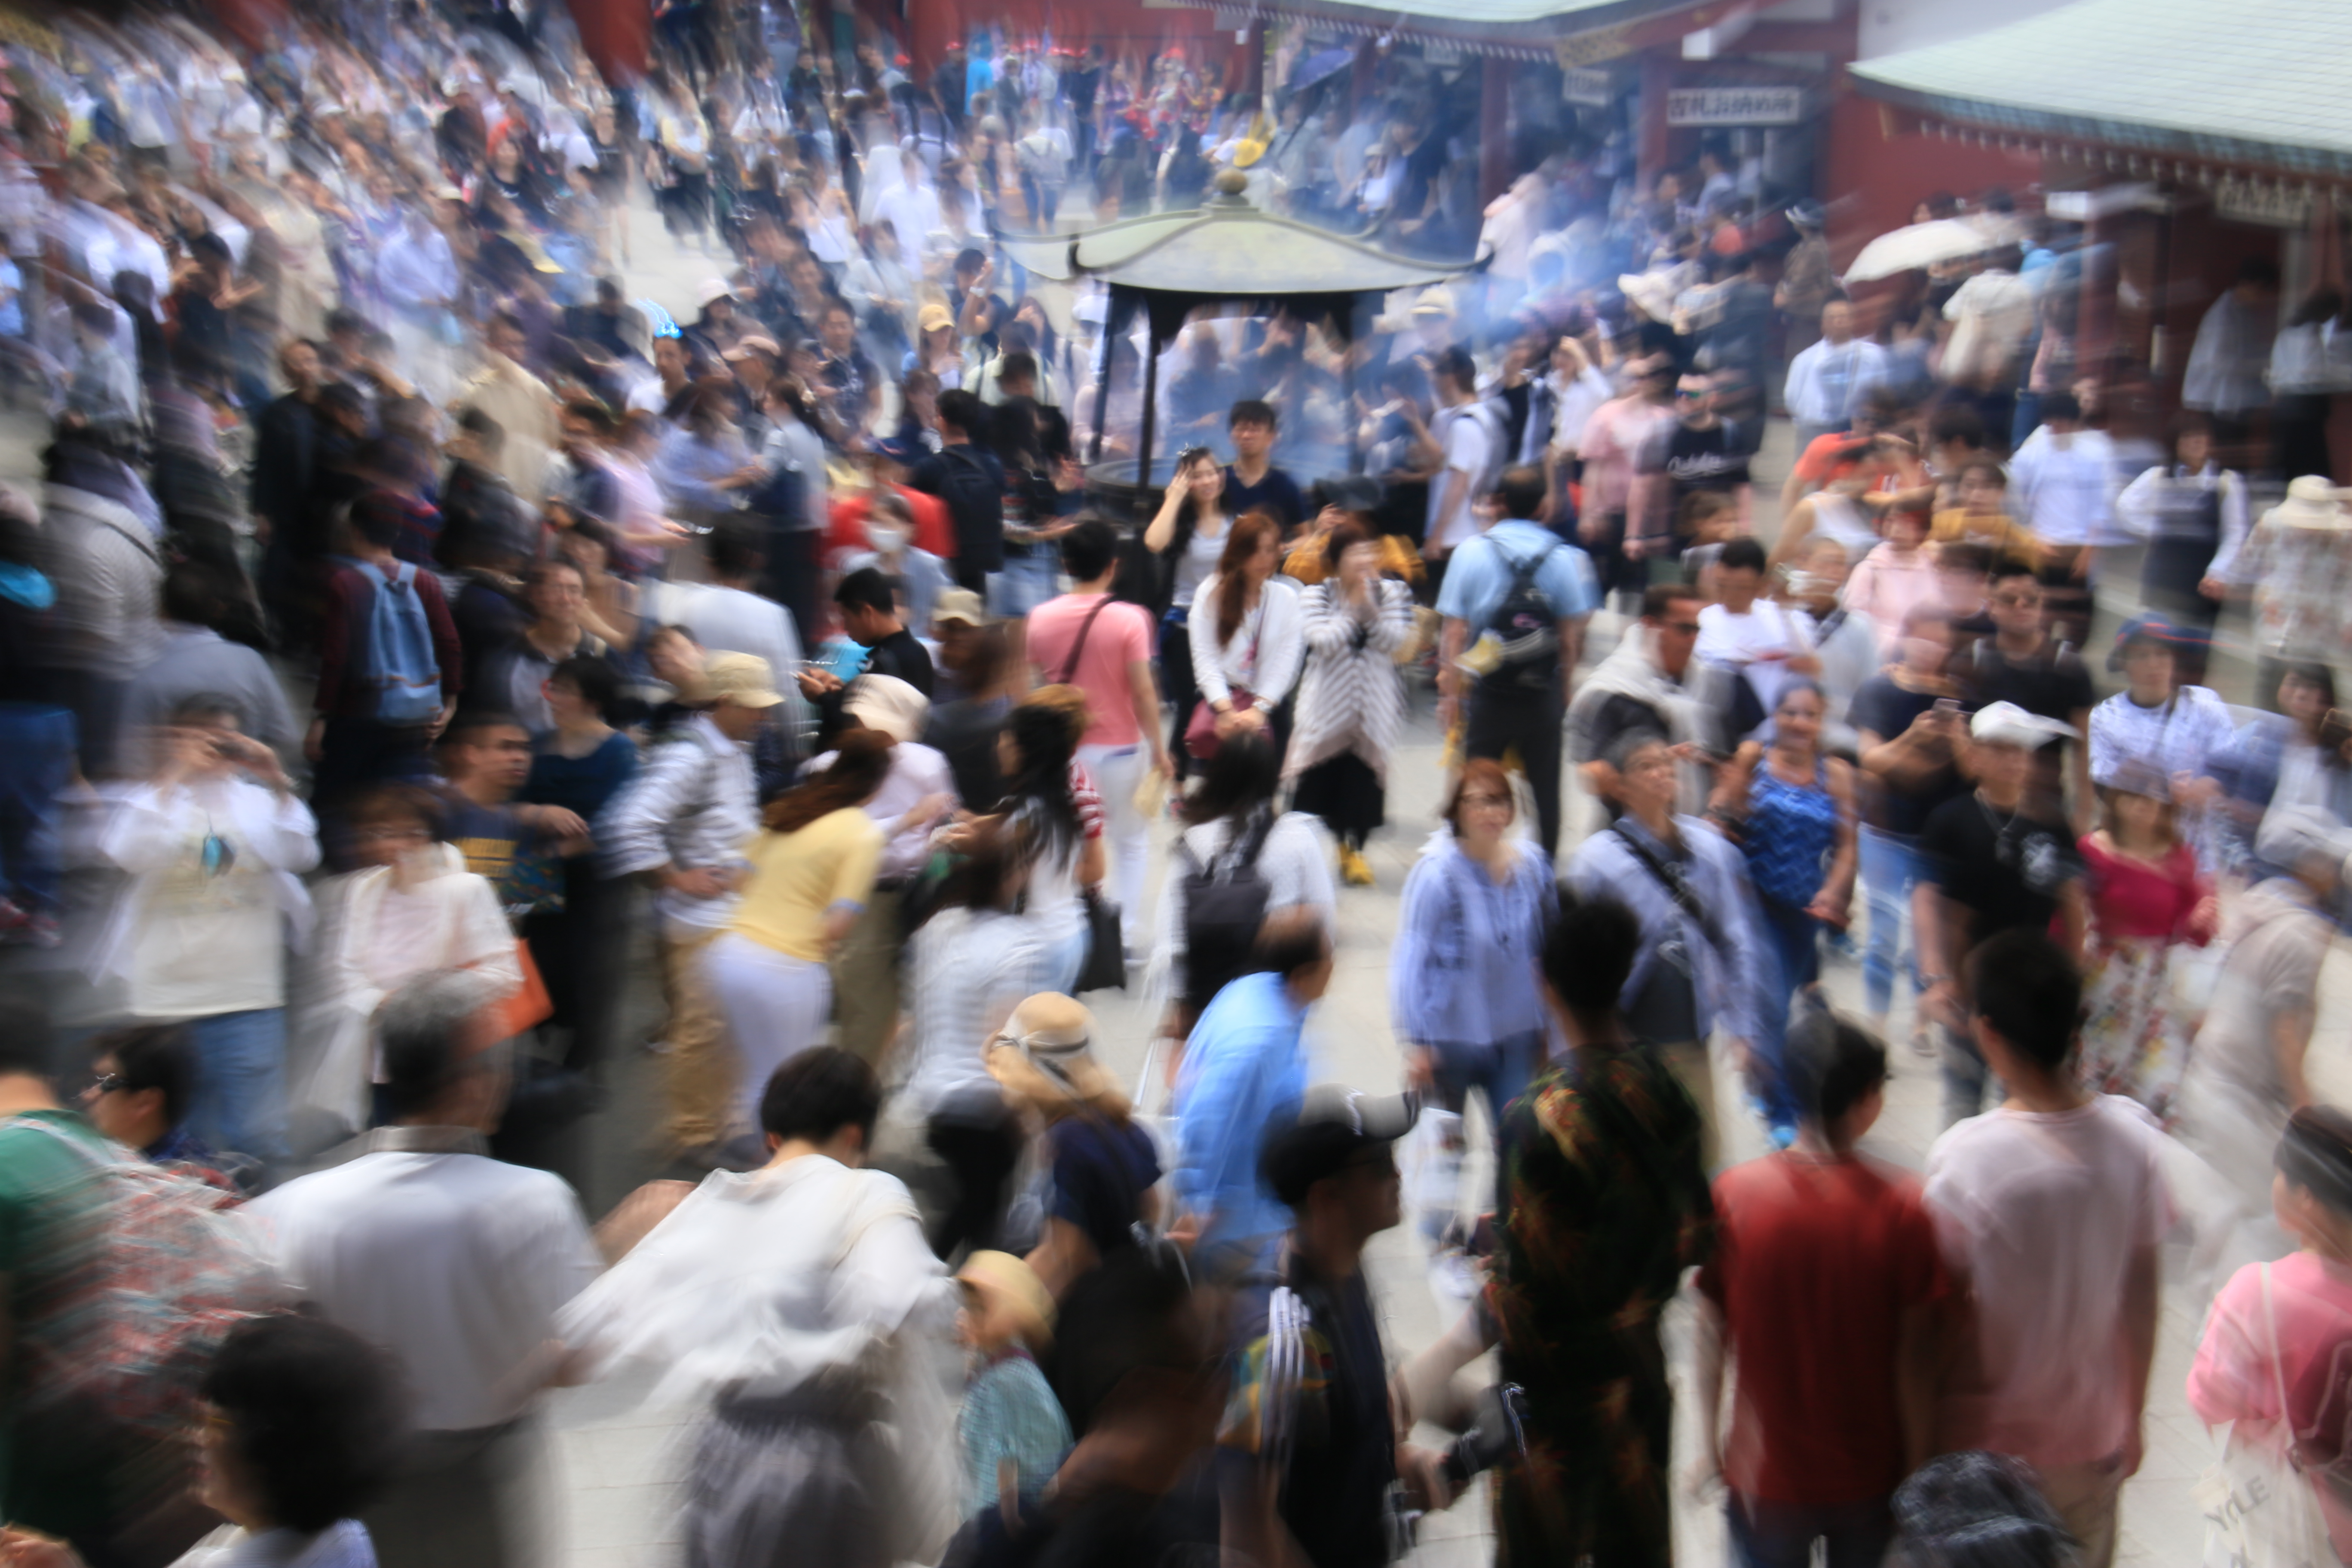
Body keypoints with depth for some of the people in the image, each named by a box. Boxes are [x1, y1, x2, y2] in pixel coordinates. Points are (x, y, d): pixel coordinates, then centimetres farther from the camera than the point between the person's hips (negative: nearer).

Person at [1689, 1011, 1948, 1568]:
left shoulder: (1734, 1195, -16)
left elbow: (1710, 1335, -8)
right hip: (1870, 1476, 0)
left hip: (1766, 1477, 0)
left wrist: (1708, 1443, 7)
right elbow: (1915, 1360, -13)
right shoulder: (1903, 1208, -18)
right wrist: (1917, 1474, 0)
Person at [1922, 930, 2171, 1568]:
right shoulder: (2133, 1138, -13)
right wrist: (2133, 1417, 14)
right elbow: (2142, 1296, -1)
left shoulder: (1965, 1158, -26)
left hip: (1993, 1444, -4)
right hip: (2093, 1438, 4)